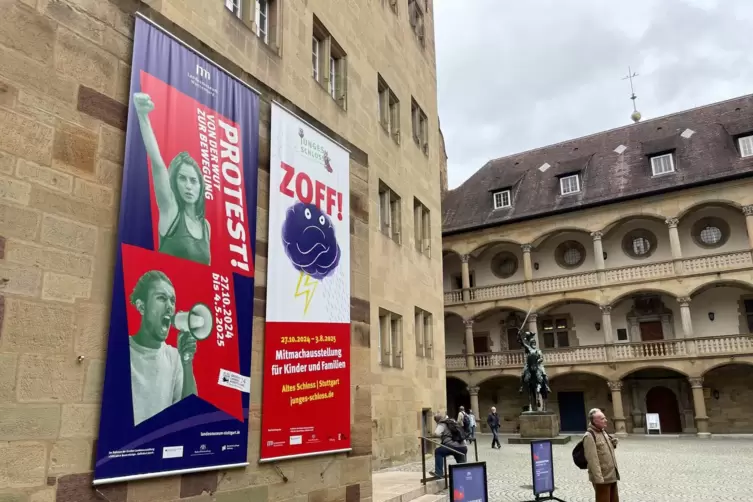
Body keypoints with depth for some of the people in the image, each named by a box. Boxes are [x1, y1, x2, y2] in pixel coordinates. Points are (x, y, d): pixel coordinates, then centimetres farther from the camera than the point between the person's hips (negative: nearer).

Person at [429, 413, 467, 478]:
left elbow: (436, 434, -13)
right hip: (463, 447, 6)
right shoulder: (453, 422, 25)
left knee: (438, 452, 14)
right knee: (461, 463, 26)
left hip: (453, 446, -6)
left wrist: (433, 434, 12)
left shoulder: (442, 424, 6)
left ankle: (438, 472, 8)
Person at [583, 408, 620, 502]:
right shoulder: (589, 436, -18)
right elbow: (592, 459, -23)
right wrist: (599, 478, -26)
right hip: (602, 478, -9)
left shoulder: (603, 432, 10)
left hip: (612, 475, 9)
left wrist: (613, 444, 4)